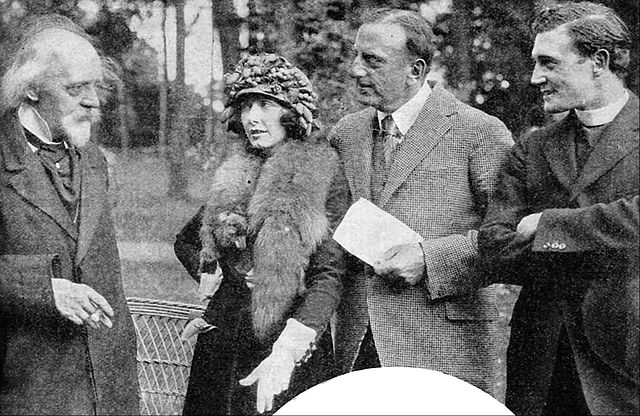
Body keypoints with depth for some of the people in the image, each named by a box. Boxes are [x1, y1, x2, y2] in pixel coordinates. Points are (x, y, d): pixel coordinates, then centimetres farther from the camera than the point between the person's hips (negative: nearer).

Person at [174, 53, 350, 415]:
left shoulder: (322, 176, -7)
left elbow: (329, 277, -14)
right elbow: (185, 241, 24)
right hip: (223, 340, 5)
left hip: (290, 342, -5)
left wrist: (286, 353, -24)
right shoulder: (235, 178, 8)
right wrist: (213, 276, 4)